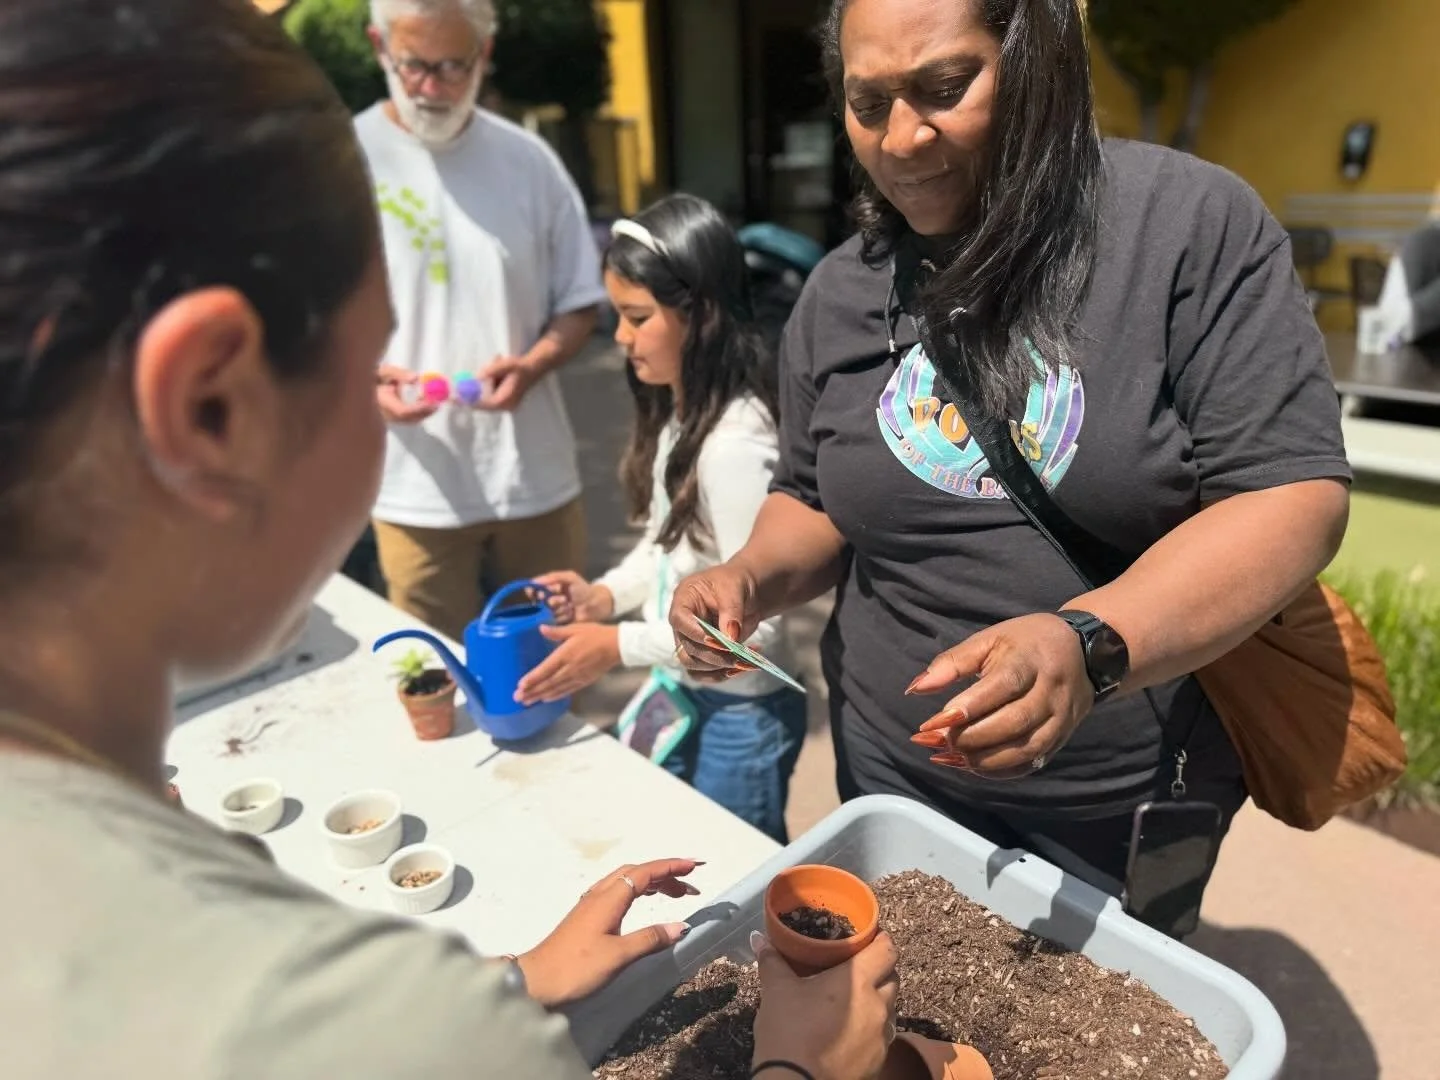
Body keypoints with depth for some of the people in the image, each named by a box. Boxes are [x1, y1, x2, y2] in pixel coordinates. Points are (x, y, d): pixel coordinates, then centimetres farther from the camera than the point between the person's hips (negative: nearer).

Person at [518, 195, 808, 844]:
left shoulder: (737, 443, -28)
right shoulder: (676, 415, -2)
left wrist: (619, 646, -23)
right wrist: (607, 594, -4)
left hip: (740, 713, -8)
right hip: (679, 693, 8)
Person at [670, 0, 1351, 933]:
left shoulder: (1191, 221, -13)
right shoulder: (841, 292, -1)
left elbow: (1293, 492, -18)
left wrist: (1090, 645, -33)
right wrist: (753, 576, -13)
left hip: (1137, 789, -2)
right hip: (899, 768, 3)